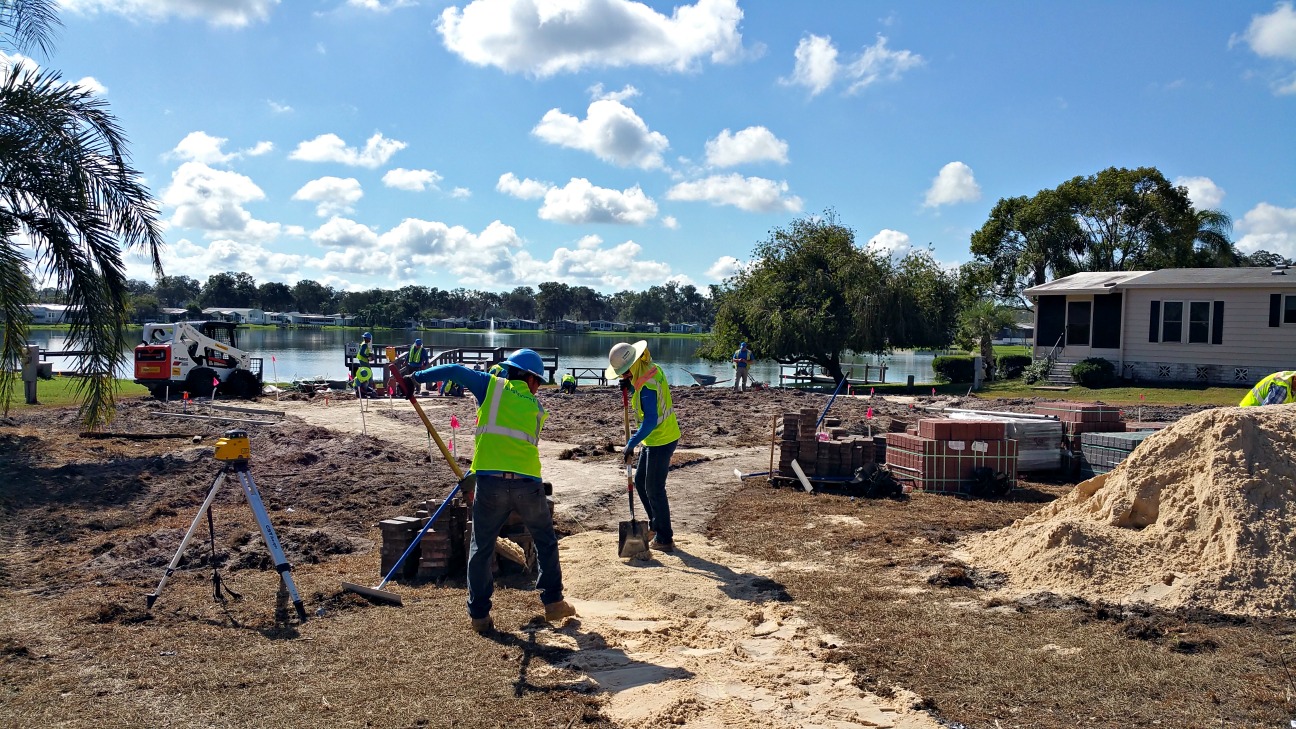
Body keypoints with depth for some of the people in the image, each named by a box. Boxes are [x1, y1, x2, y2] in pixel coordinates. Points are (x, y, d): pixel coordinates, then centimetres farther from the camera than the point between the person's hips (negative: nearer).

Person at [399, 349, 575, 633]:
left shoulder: (492, 386, 7)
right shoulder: (536, 408, 12)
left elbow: (455, 371, 2)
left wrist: (417, 377, 9)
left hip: (490, 482, -1)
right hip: (528, 484, 1)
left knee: (481, 548, 11)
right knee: (545, 541, 20)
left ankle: (479, 615, 11)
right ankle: (553, 603, 23)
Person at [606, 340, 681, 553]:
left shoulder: (647, 385, -26)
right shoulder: (651, 368, 2)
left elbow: (650, 421, -29)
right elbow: (638, 394, 18)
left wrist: (631, 444, -25)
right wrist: (628, 387, -3)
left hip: (661, 441, -10)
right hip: (655, 439, 10)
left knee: (654, 490, 0)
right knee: (640, 481, 20)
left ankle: (664, 539, 10)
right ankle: (655, 524, 32)